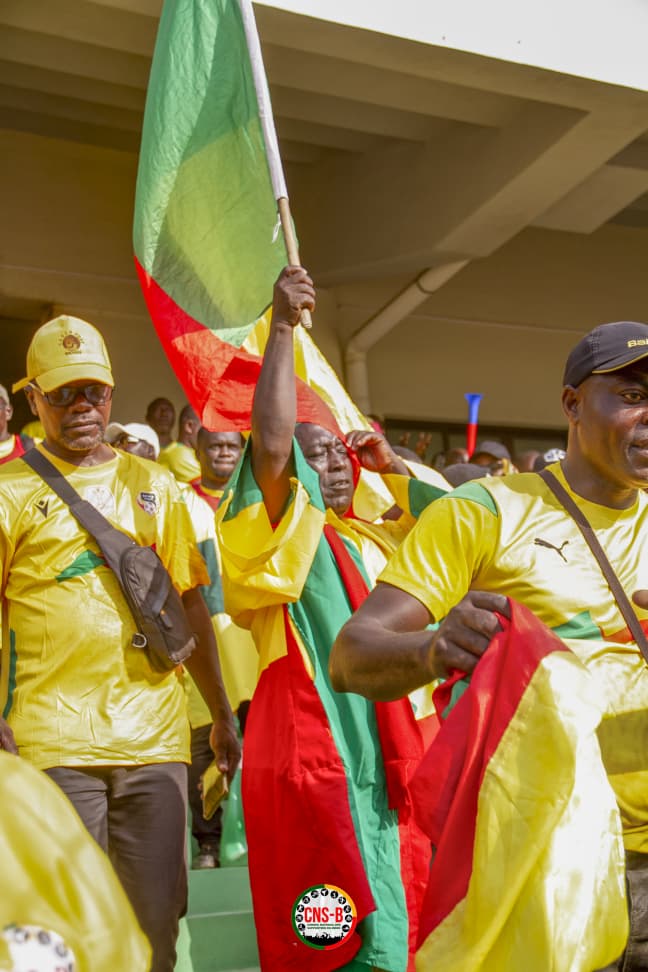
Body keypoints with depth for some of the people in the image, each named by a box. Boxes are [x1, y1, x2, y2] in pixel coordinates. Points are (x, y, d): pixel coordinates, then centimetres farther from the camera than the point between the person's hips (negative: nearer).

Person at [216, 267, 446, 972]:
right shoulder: (276, 531, -3)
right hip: (309, 762, -7)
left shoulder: (370, 541, 20)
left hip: (388, 763, 8)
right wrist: (282, 326, -17)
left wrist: (391, 465, 20)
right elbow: (270, 443, -19)